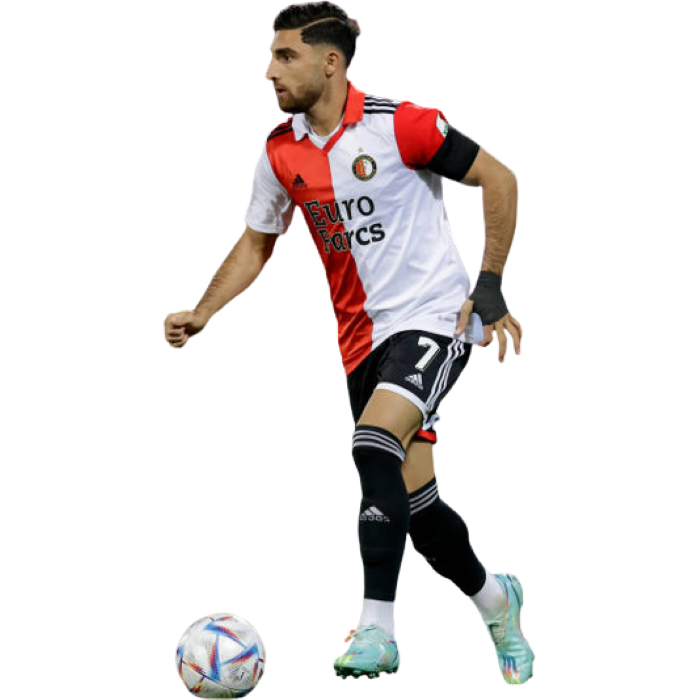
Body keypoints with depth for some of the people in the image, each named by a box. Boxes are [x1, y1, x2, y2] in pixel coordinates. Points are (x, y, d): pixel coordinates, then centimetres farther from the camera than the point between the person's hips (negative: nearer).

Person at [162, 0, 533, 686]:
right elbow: (254, 245, 18)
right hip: (361, 338, 6)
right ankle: (493, 597, 33)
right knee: (411, 497, 7)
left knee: (374, 445, -27)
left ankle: (377, 628, -26)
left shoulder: (398, 124, -13)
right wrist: (199, 316, 4)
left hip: (434, 316, -6)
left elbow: (500, 179, -6)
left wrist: (489, 286, -10)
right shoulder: (280, 153, 5)